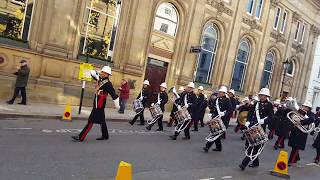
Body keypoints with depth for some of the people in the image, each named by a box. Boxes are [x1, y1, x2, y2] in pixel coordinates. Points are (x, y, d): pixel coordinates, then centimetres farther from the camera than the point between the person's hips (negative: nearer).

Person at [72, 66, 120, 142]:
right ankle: (105, 136, 33)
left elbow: (114, 95, -16)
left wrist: (117, 105, -10)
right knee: (102, 121, 19)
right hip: (96, 105, 9)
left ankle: (81, 137, -1)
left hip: (99, 106, -9)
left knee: (91, 121, -5)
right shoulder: (100, 80, 6)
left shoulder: (108, 84, -18)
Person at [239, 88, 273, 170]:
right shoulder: (256, 103, 13)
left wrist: (263, 121, -24)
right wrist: (248, 121, 2)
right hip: (252, 126, 6)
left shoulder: (269, 105, -2)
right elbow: (250, 113, 17)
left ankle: (244, 163, -5)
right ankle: (255, 162, 27)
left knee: (254, 146, -6)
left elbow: (270, 117, -7)